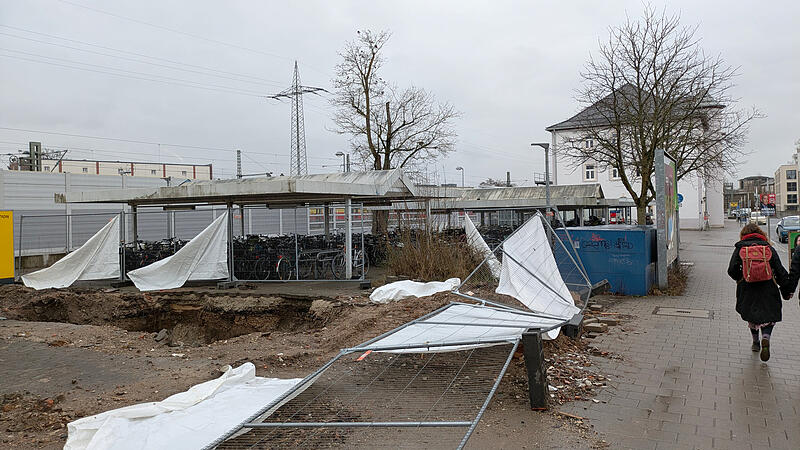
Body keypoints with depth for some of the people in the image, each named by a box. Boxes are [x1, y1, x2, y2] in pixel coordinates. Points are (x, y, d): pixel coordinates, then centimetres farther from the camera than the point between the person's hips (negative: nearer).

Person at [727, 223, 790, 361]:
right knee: (768, 316, 7)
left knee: (751, 316, 18)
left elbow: (732, 270, -5)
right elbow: (780, 271, 0)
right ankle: (766, 338, -18)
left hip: (747, 290, 1)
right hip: (768, 290, -1)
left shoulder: (740, 249, -1)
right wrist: (786, 288, 8)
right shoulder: (769, 248, 0)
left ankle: (756, 342, 28)